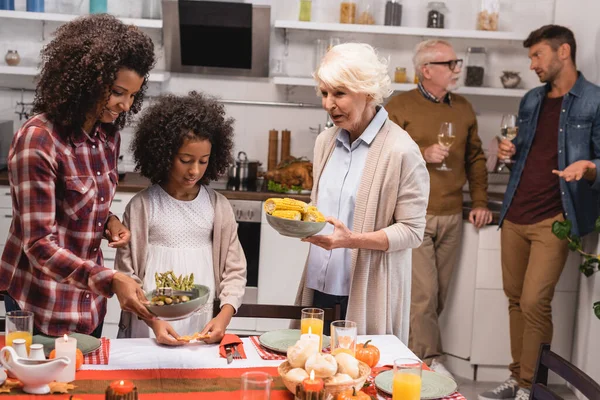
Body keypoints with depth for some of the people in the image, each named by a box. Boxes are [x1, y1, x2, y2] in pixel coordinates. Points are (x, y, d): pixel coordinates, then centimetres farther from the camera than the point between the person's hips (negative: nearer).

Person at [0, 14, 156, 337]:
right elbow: (39, 243, -25)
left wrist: (110, 221, -6)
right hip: (42, 306, -7)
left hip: (90, 298, 7)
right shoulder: (38, 140, -23)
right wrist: (112, 281, -34)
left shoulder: (109, 135, 0)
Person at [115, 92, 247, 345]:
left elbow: (234, 271, 5)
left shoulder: (218, 207, 3)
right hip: (148, 326, -2)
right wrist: (153, 321, -14)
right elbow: (126, 274, -3)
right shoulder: (142, 206, -3)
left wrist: (223, 317, -10)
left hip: (201, 326, 2)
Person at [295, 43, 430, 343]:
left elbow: (411, 231, -11)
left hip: (367, 294, -5)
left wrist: (352, 240, -22)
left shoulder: (401, 151, -12)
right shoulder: (326, 141, 9)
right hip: (320, 285, 6)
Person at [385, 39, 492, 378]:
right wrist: (422, 154, -17)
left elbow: (475, 158, 18)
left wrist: (480, 202, 12)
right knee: (423, 293, -6)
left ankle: (411, 351, 24)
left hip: (452, 219, 5)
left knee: (437, 296, 9)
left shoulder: (463, 109, 12)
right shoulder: (399, 107, -3)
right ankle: (429, 361, 6)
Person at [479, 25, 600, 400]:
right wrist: (510, 151, 3)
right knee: (516, 299, 11)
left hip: (554, 219, -6)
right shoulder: (532, 100, 14)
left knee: (535, 302, -10)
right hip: (515, 215, 6)